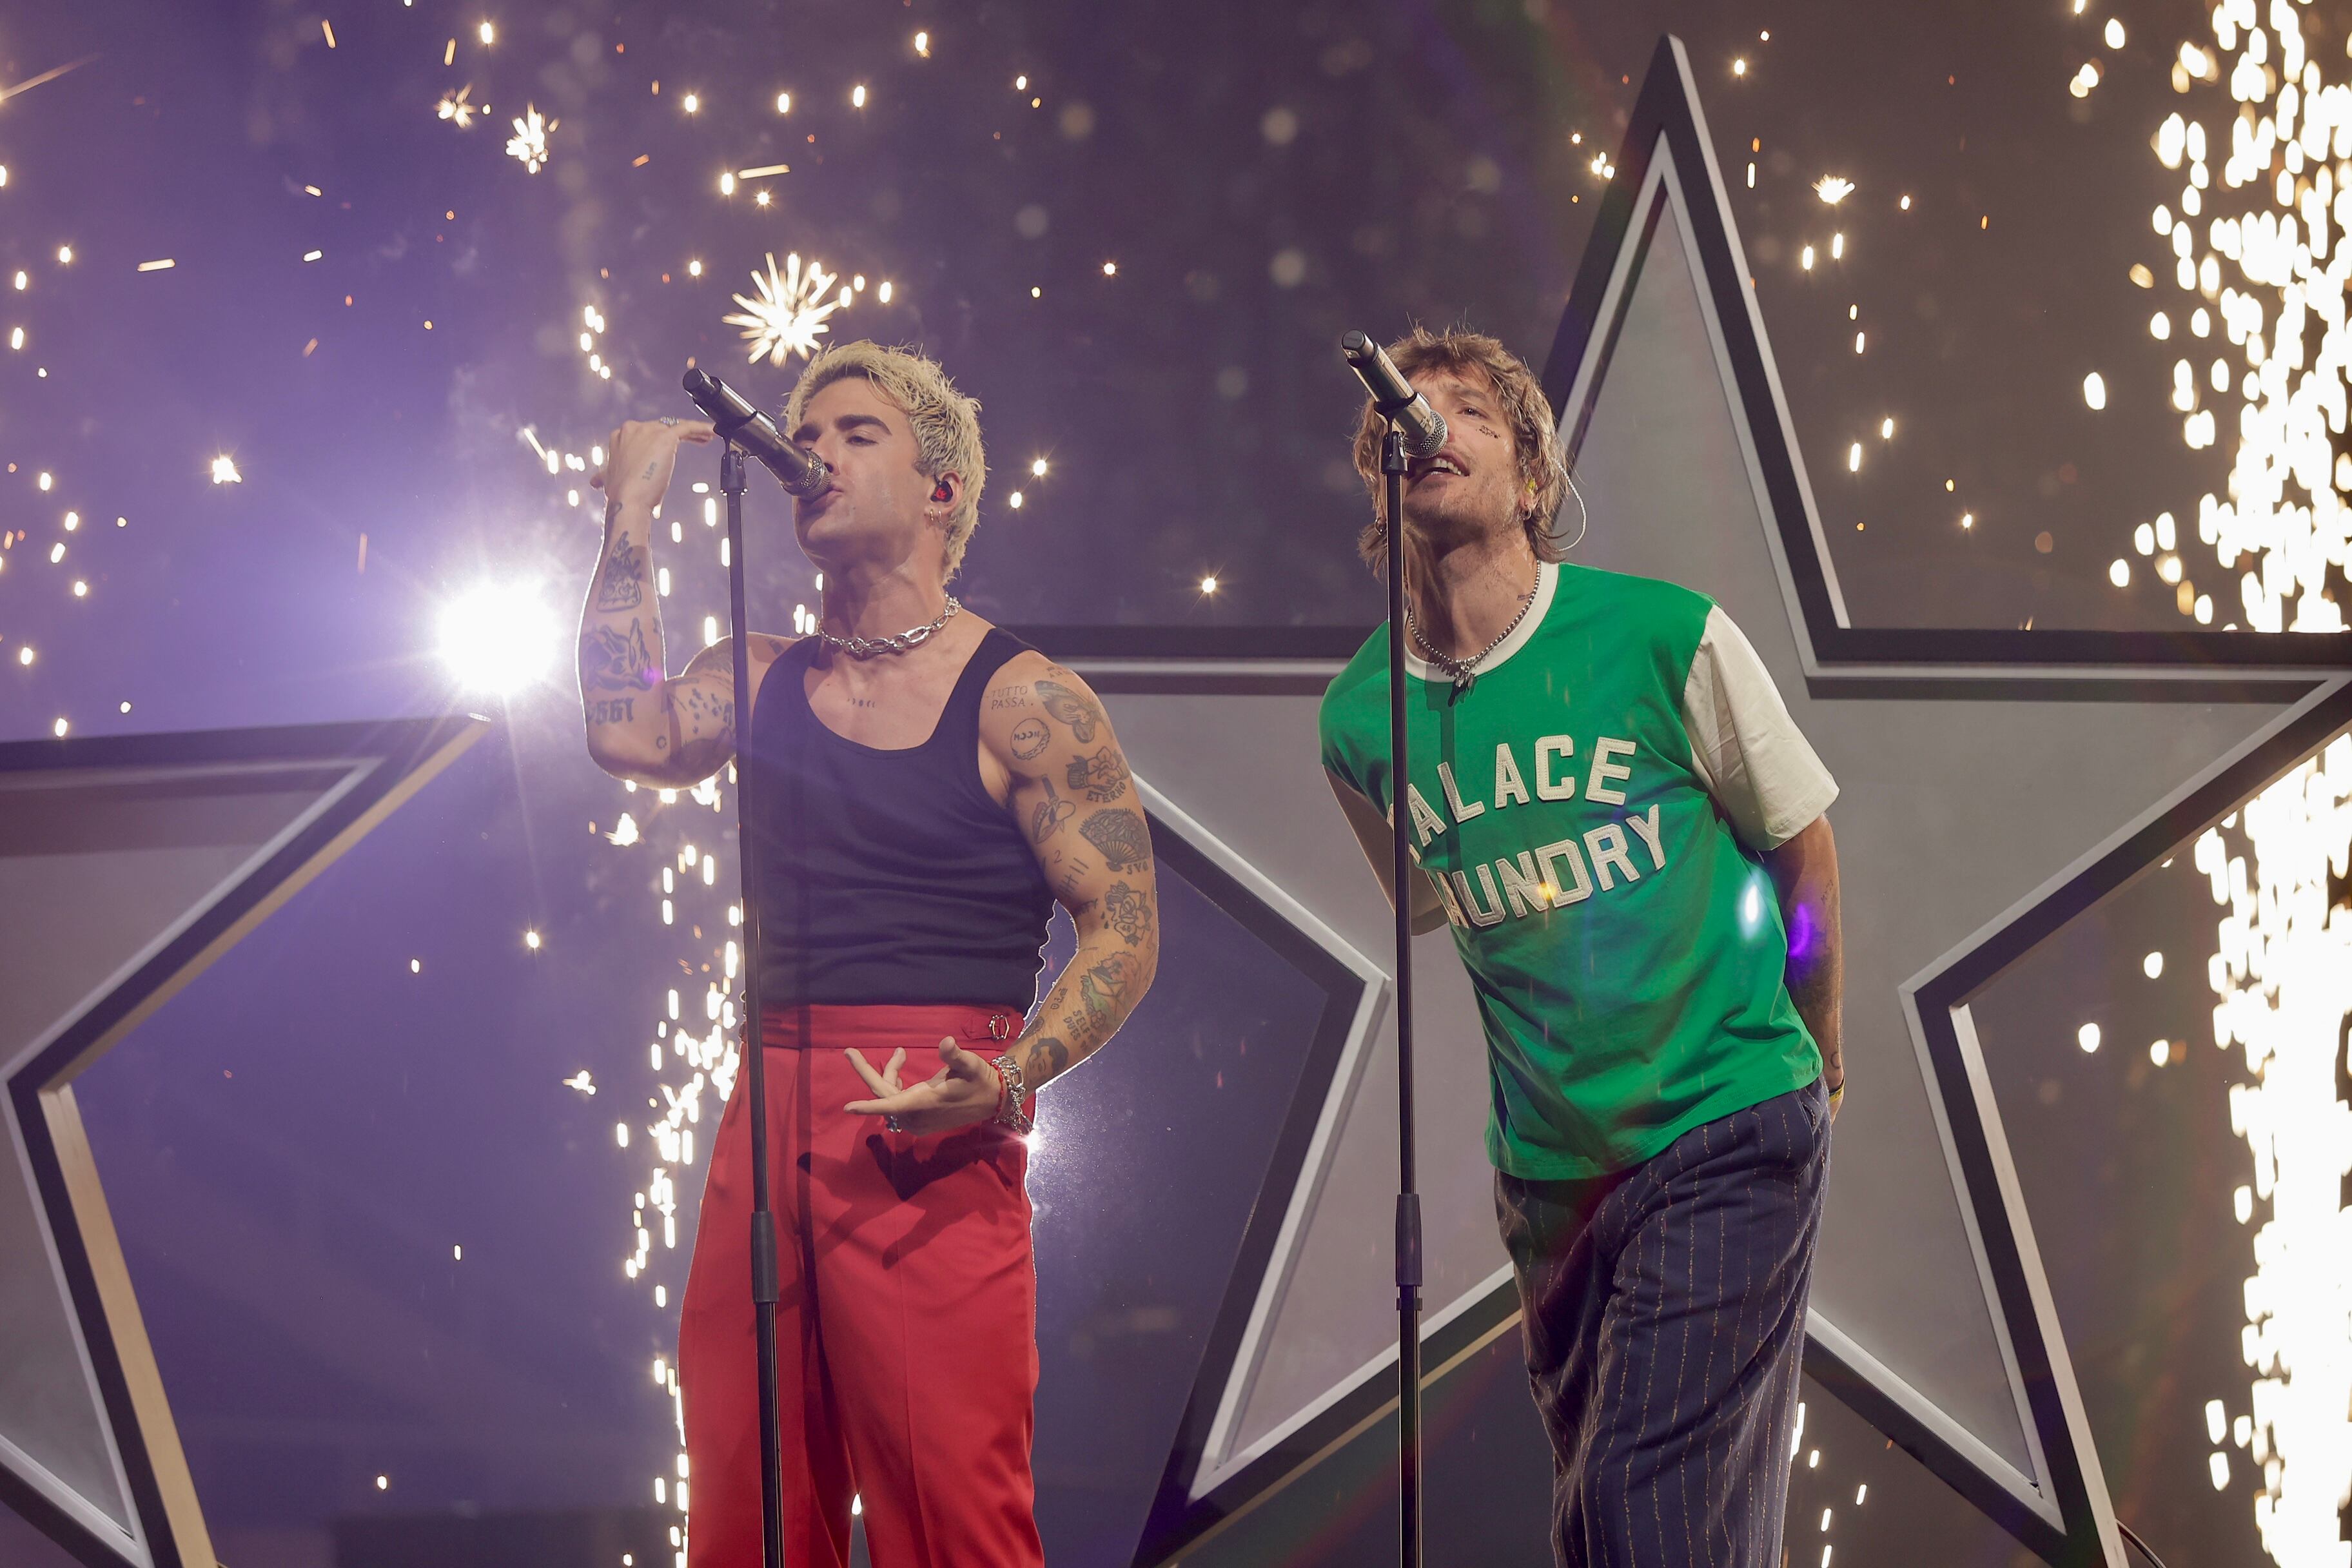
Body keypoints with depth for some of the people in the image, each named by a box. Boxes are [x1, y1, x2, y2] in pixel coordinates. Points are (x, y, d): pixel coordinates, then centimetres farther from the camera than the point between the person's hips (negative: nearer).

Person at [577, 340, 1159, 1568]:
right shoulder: (761, 681, 15)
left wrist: (1010, 1082, -19)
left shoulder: (1023, 702, 0)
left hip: (933, 1144, -5)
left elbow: (1124, 929, -3)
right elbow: (629, 734, -4)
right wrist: (631, 516, 1)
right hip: (768, 1125, 5)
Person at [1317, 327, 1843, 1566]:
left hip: (1729, 1136, -4)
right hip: (1551, 1170, 4)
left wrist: (1815, 1049, 16)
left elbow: (1801, 848, 6)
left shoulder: (1664, 637, -9)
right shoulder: (1360, 721, 0)